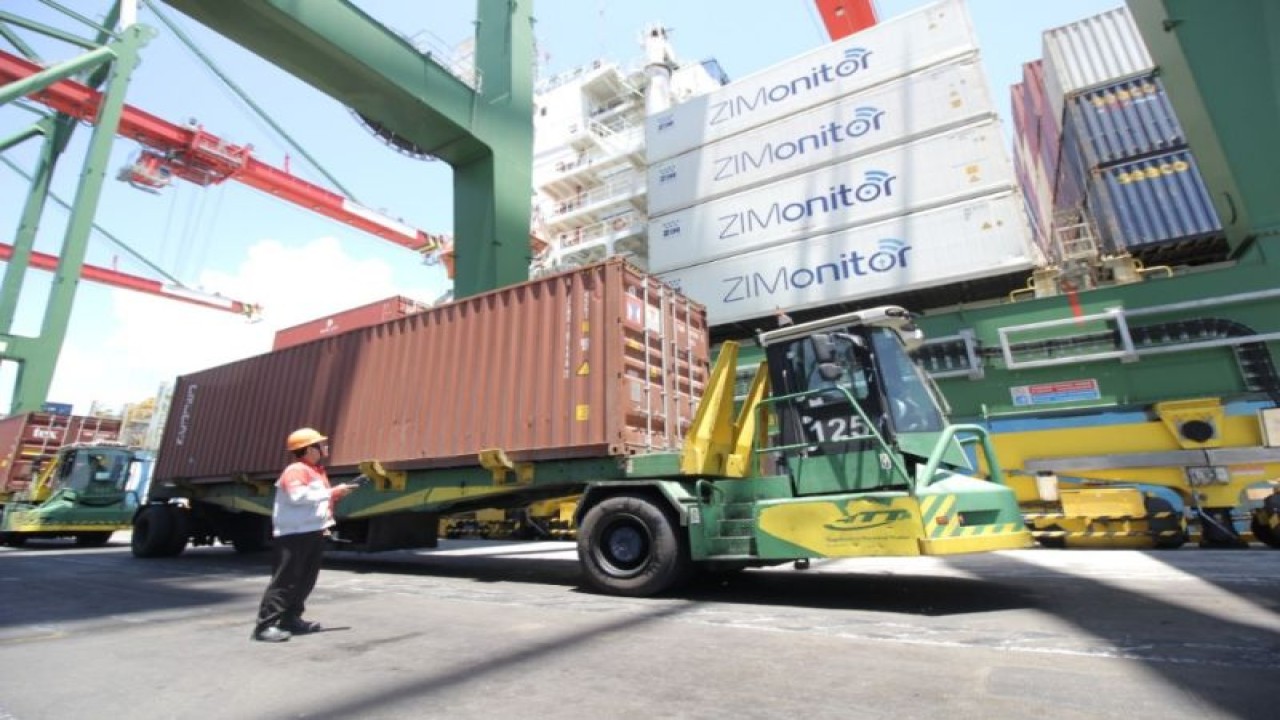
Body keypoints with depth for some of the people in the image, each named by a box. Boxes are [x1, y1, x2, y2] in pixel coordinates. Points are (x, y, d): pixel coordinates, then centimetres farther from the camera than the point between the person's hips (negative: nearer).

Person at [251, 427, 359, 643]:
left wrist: (336, 494, 9)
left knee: (306, 579, 14)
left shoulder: (317, 471, 17)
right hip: (293, 535, -10)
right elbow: (299, 497, -29)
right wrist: (331, 492, -24)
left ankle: (291, 619, 24)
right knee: (285, 580, -7)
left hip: (313, 533, 10)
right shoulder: (296, 470, -14)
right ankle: (265, 625, -1)